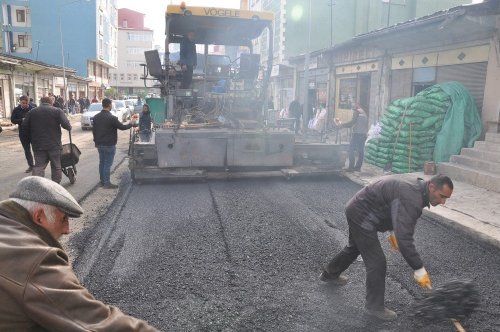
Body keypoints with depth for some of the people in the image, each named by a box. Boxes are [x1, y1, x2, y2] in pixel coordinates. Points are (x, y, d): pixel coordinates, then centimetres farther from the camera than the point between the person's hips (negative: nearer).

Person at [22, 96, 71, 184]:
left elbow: (25, 127, 5)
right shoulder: (57, 111, -3)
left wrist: (33, 136, 19)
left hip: (38, 145, 3)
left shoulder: (32, 112, 8)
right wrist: (69, 127, 9)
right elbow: (66, 125, -13)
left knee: (38, 166, 5)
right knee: (56, 167, 10)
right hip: (54, 144, -2)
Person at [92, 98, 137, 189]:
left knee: (102, 163, 15)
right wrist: (131, 123, 5)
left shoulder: (96, 117, 5)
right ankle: (107, 183, 2)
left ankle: (102, 181, 23)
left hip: (99, 144, 7)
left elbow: (94, 130, 12)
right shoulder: (112, 118, -19)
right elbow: (122, 127, -12)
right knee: (107, 164, -2)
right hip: (109, 145, -7)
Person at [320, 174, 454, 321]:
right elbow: (404, 238, -35)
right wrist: (419, 269, -29)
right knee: (377, 262, -7)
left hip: (357, 208, 11)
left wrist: (395, 232, 12)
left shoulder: (416, 186, 2)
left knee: (354, 248, 30)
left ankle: (329, 274, 52)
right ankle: (374, 307, 12)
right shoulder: (411, 198, -30)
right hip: (361, 215, -11)